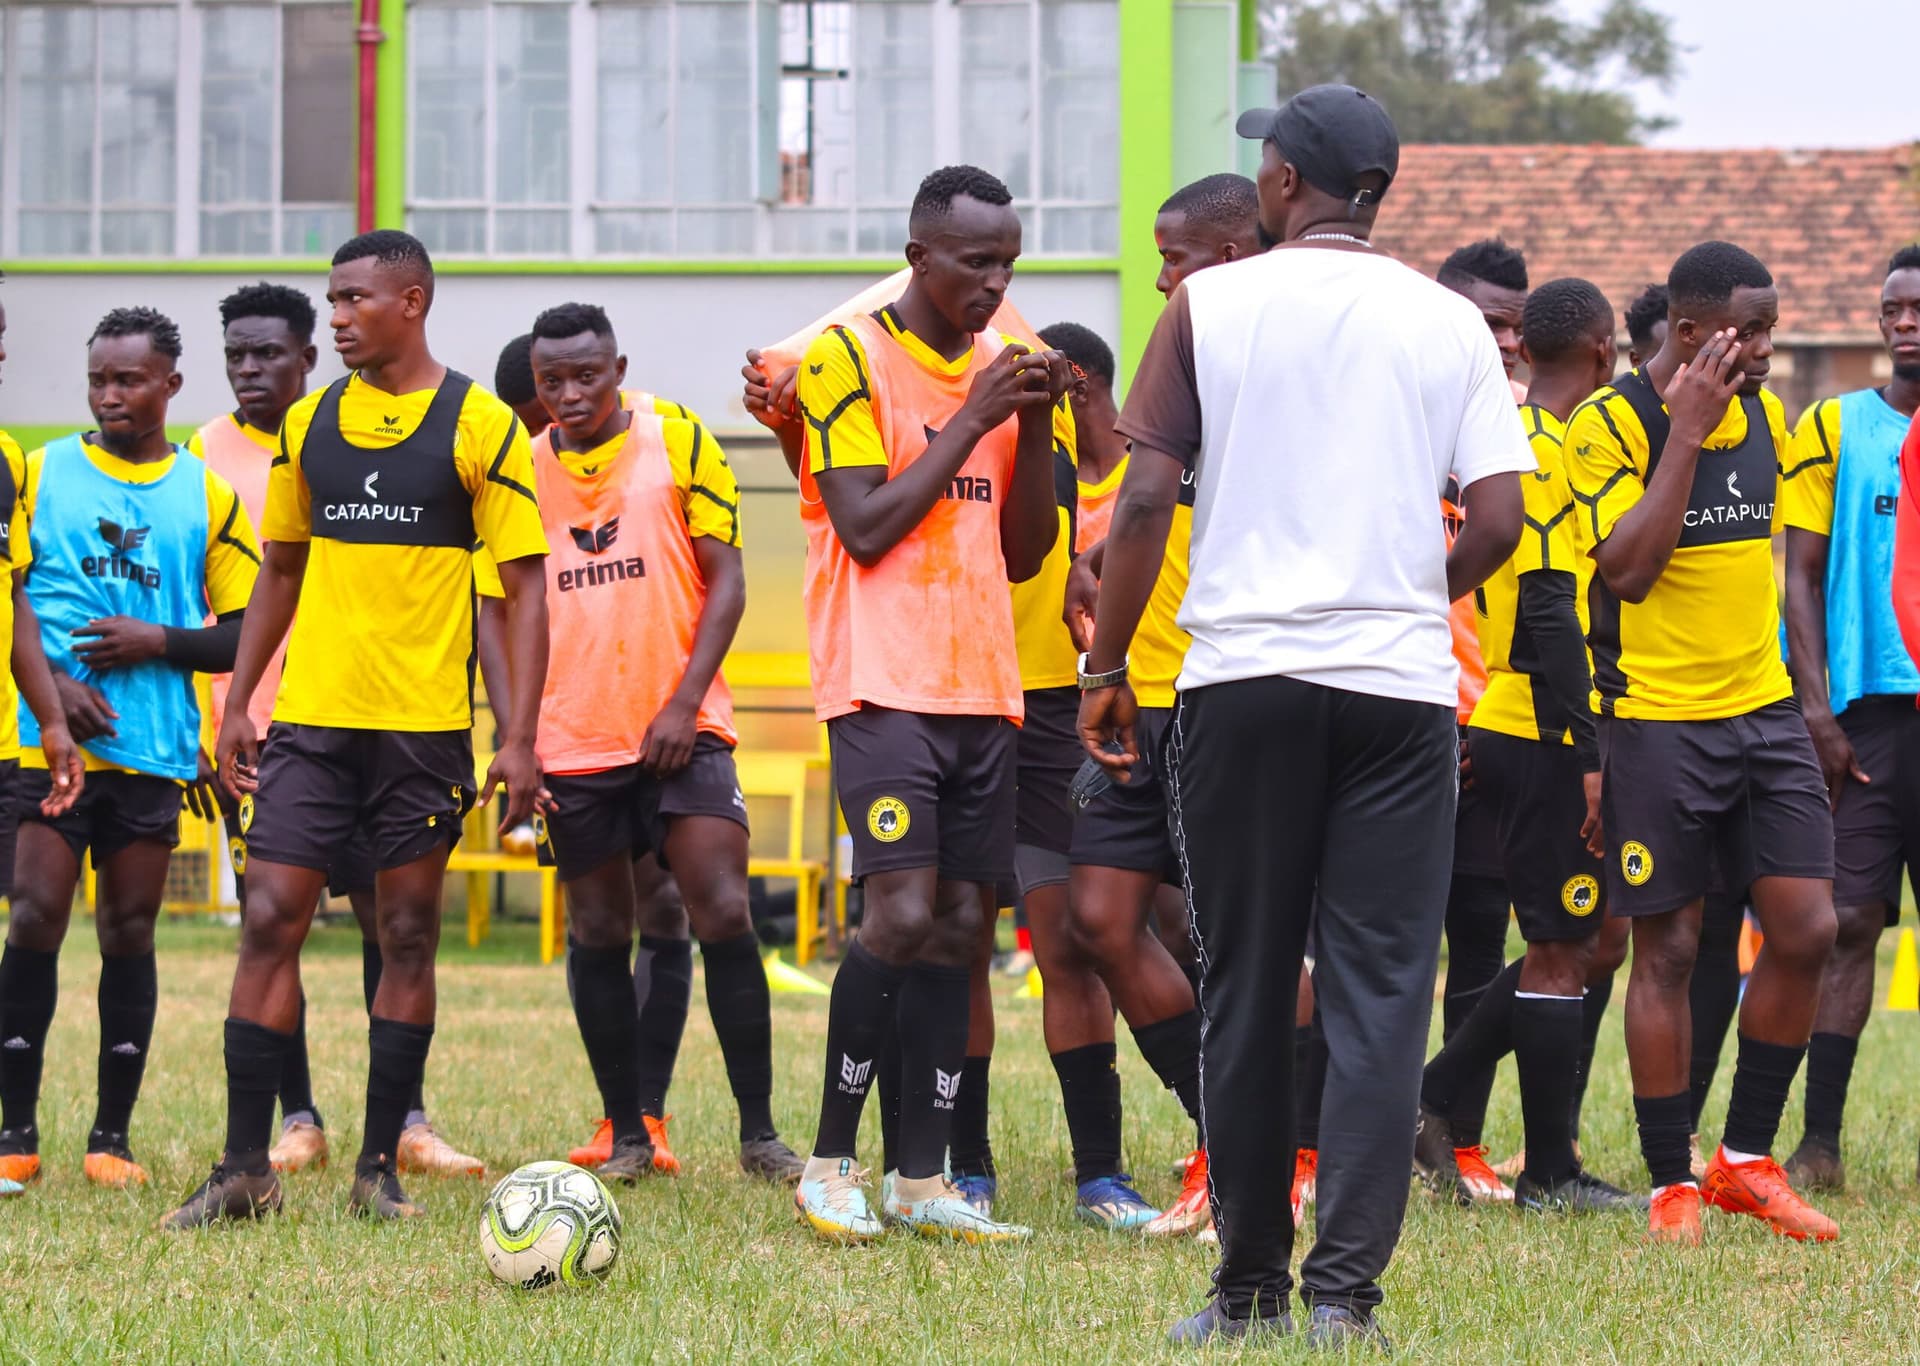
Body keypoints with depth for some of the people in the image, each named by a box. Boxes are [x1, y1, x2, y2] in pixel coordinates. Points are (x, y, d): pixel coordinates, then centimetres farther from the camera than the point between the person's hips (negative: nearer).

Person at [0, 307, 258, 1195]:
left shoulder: (209, 498, 8)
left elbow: (245, 635, 9)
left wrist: (159, 643, -8)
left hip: (156, 749, 1)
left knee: (130, 935, 4)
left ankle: (112, 1137, 11)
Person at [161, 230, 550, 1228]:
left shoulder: (480, 426, -3)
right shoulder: (307, 425, 9)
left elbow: (524, 587, -4)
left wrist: (520, 738, -11)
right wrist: (237, 704, 10)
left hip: (426, 726, -3)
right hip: (310, 721, 3)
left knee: (407, 937, 3)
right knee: (269, 922, -5)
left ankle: (379, 1168, 10)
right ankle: (245, 1166, -2)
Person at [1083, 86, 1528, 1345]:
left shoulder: (1210, 307, 2)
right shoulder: (1451, 325, 6)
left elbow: (1146, 499, -4)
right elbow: (1498, 519, -1)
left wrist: (1107, 671, 4)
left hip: (1243, 679, 0)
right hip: (1403, 688, 0)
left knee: (1245, 992, 8)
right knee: (1380, 994, 1)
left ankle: (1251, 1284, 14)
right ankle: (1345, 1288, -6)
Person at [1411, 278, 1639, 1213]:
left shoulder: (1518, 438, 15)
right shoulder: (1548, 451, -15)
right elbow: (1548, 615, -21)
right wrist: (1590, 756, -20)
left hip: (1504, 726, 10)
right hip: (1546, 739, -10)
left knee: (1578, 939, 14)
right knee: (1562, 950, -2)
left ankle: (1430, 1097, 15)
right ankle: (1549, 1174, 4)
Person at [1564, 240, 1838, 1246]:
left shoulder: (1764, 413, 10)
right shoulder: (1610, 424, -11)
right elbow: (1628, 569, -21)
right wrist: (1688, 431, -20)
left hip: (1763, 709, 6)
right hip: (1657, 719, -6)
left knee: (1806, 930, -1)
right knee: (1667, 948, -1)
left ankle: (1746, 1159, 12)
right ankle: (1671, 1185, 7)